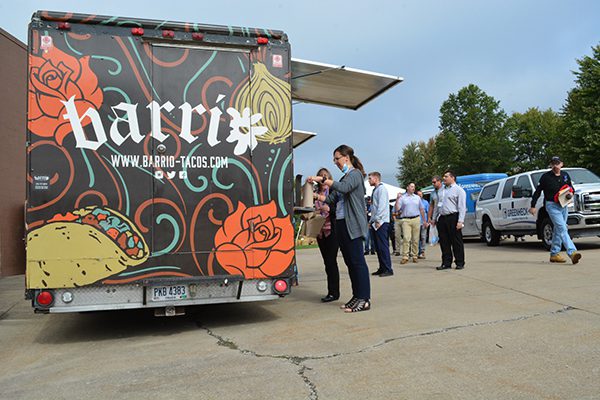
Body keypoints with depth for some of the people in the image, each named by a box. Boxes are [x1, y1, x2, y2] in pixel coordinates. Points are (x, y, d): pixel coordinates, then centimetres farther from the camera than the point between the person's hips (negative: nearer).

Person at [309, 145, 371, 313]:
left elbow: (343, 188, -24)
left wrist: (322, 179, -23)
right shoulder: (344, 177, 20)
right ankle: (357, 296, 17)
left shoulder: (355, 174, -4)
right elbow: (331, 199, 17)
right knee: (349, 261, 10)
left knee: (357, 260, -8)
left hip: (353, 224, -9)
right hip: (341, 223, 9)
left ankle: (364, 299, -4)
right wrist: (314, 195, 7)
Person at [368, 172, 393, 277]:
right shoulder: (375, 190, 19)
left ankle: (388, 269, -5)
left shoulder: (381, 189, -7)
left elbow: (382, 206, -16)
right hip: (375, 222, 9)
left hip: (381, 222, -9)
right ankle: (382, 268, 14)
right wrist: (371, 221, 17)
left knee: (383, 246, -8)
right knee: (378, 247, 9)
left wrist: (377, 220, -21)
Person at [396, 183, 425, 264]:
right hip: (406, 220, -2)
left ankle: (415, 256, 9)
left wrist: (424, 220, 13)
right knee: (406, 238, -11)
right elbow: (397, 209, -2)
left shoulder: (417, 197, 16)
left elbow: (421, 210, 17)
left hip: (416, 219, 3)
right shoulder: (402, 198, 7)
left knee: (415, 239, 2)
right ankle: (405, 257, -11)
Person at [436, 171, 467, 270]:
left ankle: (460, 263, 8)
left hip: (453, 218, -7)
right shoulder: (442, 190, 20)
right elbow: (438, 205, 21)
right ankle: (446, 263, 15)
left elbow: (462, 207, -9)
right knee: (444, 242, 8)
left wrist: (460, 221, -17)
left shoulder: (458, 190, -1)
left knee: (456, 242, -1)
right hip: (442, 219, 7)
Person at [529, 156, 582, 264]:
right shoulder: (546, 177, -4)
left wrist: (571, 193, -1)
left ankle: (554, 254, 18)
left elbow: (571, 187, 24)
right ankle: (572, 252, -25)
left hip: (563, 205, 6)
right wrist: (533, 206, 0)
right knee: (562, 229, -16)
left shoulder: (565, 175, 11)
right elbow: (538, 191, 1)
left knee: (558, 230, 10)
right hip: (552, 205, -6)